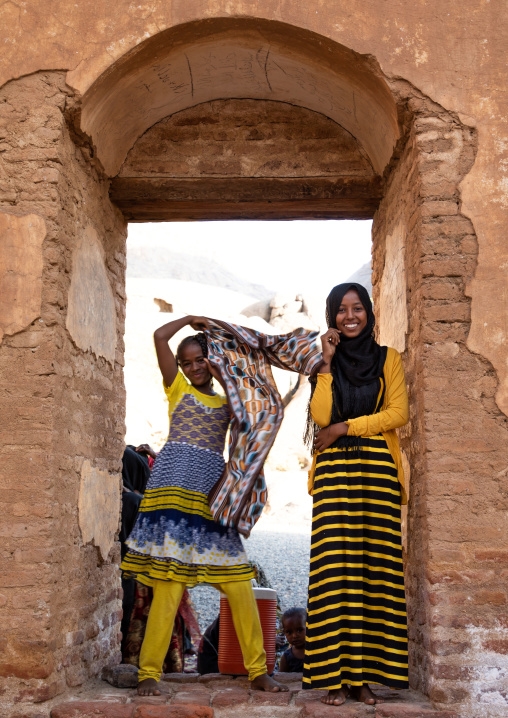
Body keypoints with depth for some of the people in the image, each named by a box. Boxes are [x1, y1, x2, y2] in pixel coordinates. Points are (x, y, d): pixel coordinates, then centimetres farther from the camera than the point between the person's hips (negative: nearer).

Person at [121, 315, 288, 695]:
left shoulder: (228, 400, 22)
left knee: (239, 584, 0)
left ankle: (258, 671, 7)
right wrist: (191, 319, 18)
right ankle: (149, 674, 2)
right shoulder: (178, 389, 14)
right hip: (175, 486, -3)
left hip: (213, 492, 3)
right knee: (169, 585, -7)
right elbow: (159, 337, 5)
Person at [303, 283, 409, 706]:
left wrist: (345, 427, -6)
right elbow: (320, 415, -1)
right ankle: (337, 676, -5)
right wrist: (327, 363, -3)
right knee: (335, 568, -8)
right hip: (335, 472, 0)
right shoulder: (326, 364, 14)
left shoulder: (388, 359, 12)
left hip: (377, 472, 0)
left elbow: (399, 413, -1)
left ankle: (365, 675, 0)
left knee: (373, 567, -5)